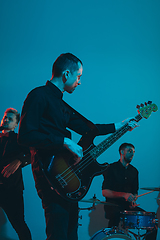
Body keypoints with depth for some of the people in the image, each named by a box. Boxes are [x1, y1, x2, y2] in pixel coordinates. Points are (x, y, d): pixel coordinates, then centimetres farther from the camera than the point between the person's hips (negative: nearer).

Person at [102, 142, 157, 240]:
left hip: (129, 206, 5)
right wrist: (124, 195, -24)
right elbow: (105, 192, -11)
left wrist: (133, 201, -3)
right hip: (113, 205, -5)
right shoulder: (112, 168, -4)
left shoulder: (134, 171, 15)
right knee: (116, 215, -39)